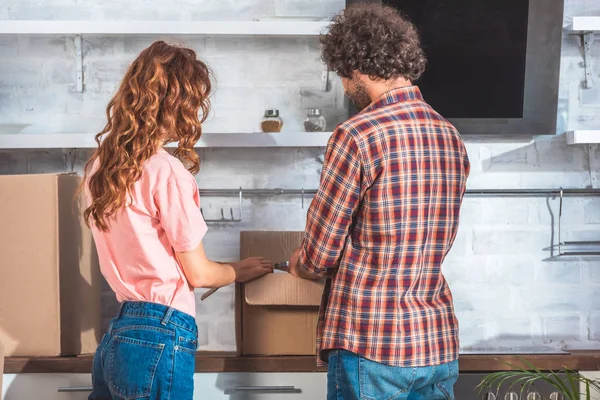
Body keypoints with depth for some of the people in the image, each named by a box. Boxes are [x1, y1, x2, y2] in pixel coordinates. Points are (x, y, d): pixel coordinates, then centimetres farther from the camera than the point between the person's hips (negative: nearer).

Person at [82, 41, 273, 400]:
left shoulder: (101, 165, 6)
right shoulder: (168, 172, -17)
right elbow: (198, 274, -8)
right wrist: (242, 271, 10)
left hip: (116, 335, 7)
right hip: (160, 339, -7)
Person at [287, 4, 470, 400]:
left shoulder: (357, 135, -16)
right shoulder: (452, 138, 5)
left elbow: (320, 255, -10)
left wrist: (299, 264, 14)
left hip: (370, 345, -6)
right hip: (440, 345, 6)